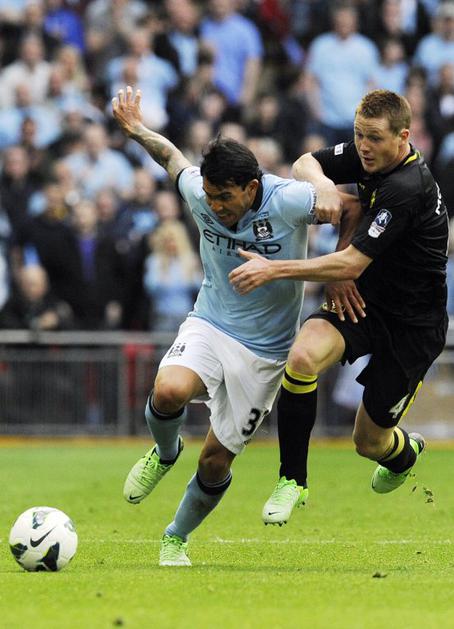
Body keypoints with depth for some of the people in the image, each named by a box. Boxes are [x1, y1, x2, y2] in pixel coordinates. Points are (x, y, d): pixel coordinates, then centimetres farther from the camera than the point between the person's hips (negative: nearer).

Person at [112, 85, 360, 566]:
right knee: (168, 391, -31)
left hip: (264, 350, -2)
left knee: (216, 460, 1)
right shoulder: (199, 191, -10)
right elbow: (172, 156, 12)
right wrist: (136, 131, 3)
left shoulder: (287, 201, -21)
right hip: (209, 325, 2)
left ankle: (176, 539, 28)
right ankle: (164, 453, 4)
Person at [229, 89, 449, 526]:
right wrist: (325, 189, -16)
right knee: (302, 357, -26)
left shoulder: (406, 190, -29)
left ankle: (405, 453, 45)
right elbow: (304, 165, 8)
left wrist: (274, 269, -31)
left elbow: (351, 264, -31)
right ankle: (291, 481, -12)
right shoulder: (367, 157, -5)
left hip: (413, 325, -6)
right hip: (365, 301, 6)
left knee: (370, 441, 5)